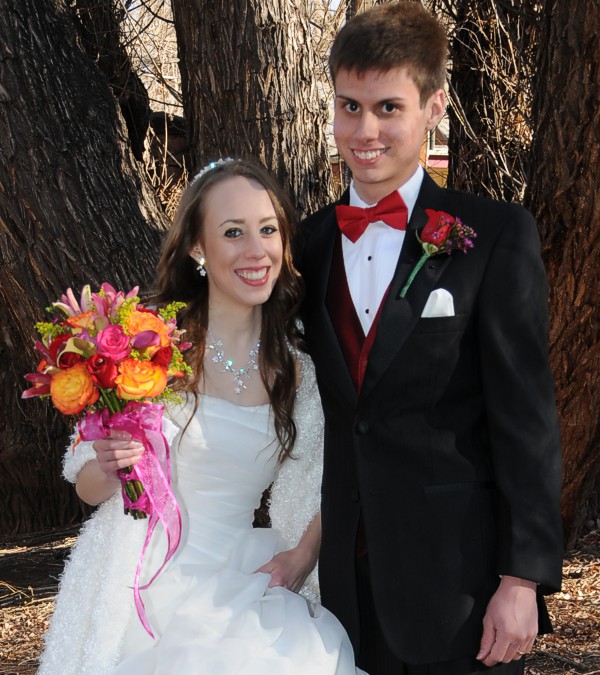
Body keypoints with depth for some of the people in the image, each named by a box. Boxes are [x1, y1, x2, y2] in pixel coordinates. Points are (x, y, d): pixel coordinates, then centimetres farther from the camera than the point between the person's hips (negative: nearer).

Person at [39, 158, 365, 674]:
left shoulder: (297, 367, 4)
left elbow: (315, 488, 15)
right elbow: (87, 486, 2)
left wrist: (303, 554, -4)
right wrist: (111, 467, -20)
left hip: (236, 587, 3)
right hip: (137, 586, -3)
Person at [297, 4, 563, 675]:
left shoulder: (495, 234, -6)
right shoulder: (312, 241, 8)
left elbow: (525, 417, -9)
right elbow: (323, 406, 13)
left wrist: (522, 579, -12)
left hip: (459, 582, -4)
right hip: (349, 579, 4)